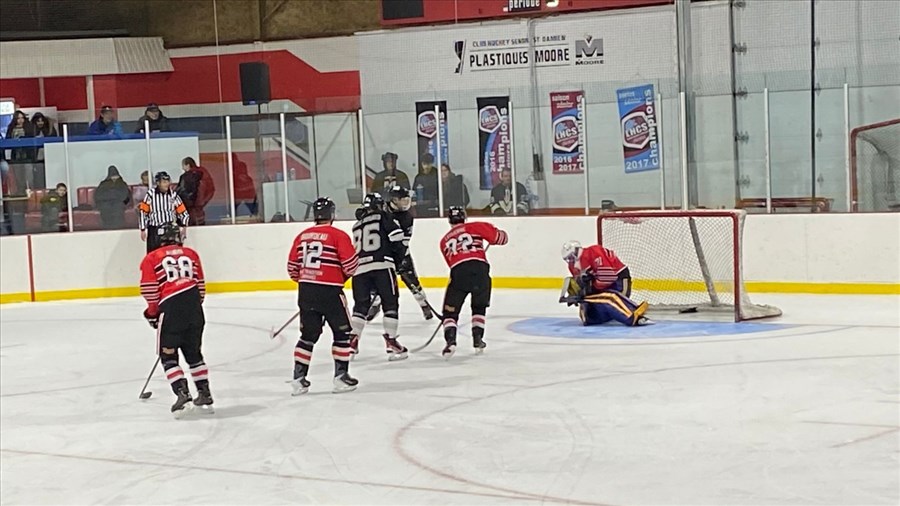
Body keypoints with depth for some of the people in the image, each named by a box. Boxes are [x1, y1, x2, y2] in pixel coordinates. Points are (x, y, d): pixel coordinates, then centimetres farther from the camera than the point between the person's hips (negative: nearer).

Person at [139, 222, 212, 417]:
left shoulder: (151, 258, 10)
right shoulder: (191, 254, 19)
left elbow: (149, 289, 1)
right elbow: (200, 285, 17)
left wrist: (152, 313, 14)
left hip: (171, 307, -4)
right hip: (194, 307, 4)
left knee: (168, 355, 8)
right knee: (194, 353, 18)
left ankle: (182, 393, -6)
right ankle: (204, 394, 20)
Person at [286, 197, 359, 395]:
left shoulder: (302, 236, 8)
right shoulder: (338, 235, -8)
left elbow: (292, 268, 11)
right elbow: (351, 264, -9)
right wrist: (343, 276, 13)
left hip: (305, 290, 5)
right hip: (329, 291, -5)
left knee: (308, 335, 14)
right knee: (342, 332, 9)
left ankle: (299, 378, 12)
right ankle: (341, 376, 9)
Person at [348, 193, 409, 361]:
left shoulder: (357, 225, 24)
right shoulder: (383, 217, 7)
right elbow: (396, 238, -5)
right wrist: (400, 255, 11)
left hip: (360, 268, 5)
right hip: (382, 265, -5)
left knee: (361, 305, 11)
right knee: (390, 303, 2)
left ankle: (352, 341, 2)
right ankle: (391, 342, -3)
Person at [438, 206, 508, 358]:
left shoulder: (445, 241, 28)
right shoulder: (475, 227, 17)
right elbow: (500, 237, 9)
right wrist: (499, 234, 32)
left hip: (458, 271, 0)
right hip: (480, 268, 0)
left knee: (450, 311, 11)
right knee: (479, 307, 24)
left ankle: (450, 340, -9)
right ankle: (478, 339, 17)